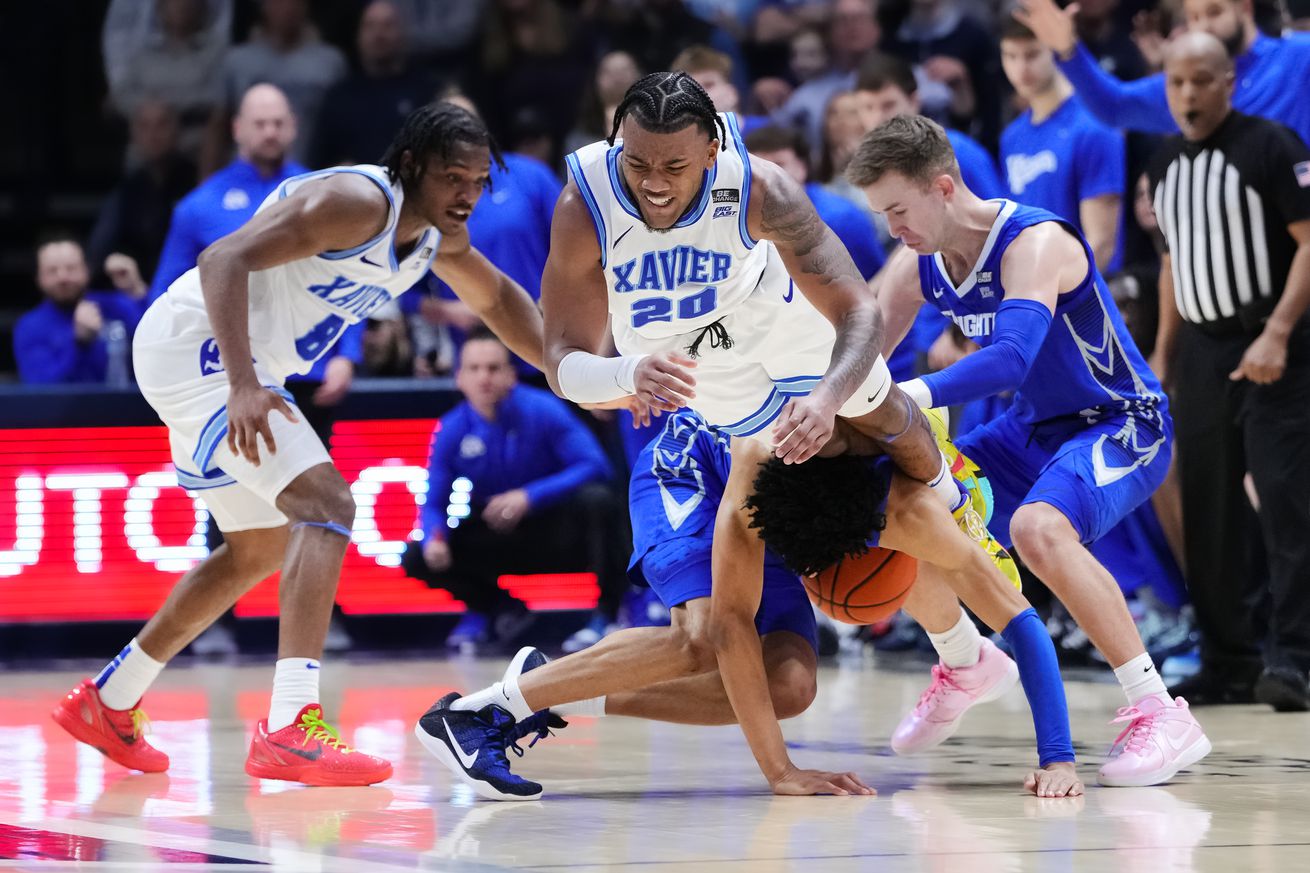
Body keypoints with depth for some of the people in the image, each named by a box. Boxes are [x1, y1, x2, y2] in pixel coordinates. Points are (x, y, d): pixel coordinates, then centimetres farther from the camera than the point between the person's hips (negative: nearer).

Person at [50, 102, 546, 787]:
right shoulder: (358, 203, -23)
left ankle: (107, 703, 32)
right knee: (326, 504, -22)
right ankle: (290, 729, -32)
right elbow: (224, 260, -30)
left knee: (262, 550, 22)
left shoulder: (437, 236, 7)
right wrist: (245, 387, -40)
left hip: (237, 367, 11)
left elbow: (496, 299, 27)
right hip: (195, 346, -11)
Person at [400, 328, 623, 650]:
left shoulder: (542, 411, -18)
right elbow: (434, 503, -5)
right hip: (496, 542, 3)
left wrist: (529, 497, -33)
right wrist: (435, 538, -29)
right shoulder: (451, 431, -10)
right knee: (418, 558, -16)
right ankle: (497, 608, 11)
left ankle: (614, 608, -17)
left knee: (595, 498, -34)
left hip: (558, 536, -3)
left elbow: (594, 466, -23)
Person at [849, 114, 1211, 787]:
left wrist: (902, 398, -54)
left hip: (1121, 427, -9)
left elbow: (1010, 358, -43)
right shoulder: (916, 267, -2)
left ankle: (1162, 716, -32)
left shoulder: (1035, 243, -27)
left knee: (1037, 527, -37)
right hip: (1033, 430, 9)